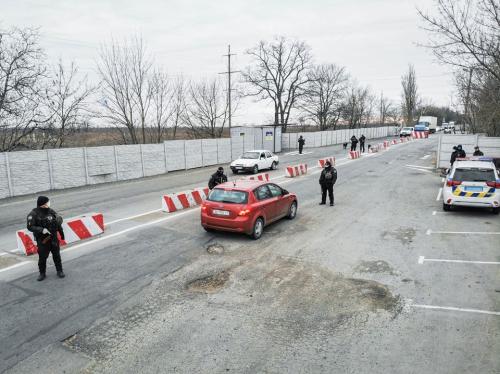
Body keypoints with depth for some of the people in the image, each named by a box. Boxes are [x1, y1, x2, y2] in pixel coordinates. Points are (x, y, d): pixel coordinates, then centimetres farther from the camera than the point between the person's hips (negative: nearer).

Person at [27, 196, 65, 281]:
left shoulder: (51, 211, 0)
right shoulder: (33, 214, -12)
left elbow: (58, 223, 9)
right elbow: (30, 227, -15)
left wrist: (61, 233, 15)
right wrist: (42, 230, -28)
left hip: (53, 238, 3)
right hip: (42, 240, -3)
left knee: (57, 255, 12)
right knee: (42, 257, 6)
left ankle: (59, 271, 25)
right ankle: (42, 273, 23)